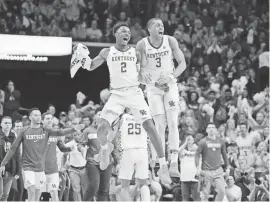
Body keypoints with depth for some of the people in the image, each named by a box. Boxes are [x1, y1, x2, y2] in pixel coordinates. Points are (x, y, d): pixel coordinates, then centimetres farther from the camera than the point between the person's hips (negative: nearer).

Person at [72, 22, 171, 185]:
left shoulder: (136, 53, 6)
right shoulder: (107, 52, 7)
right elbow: (90, 67, 14)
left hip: (134, 92, 0)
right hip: (117, 94, 0)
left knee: (150, 127, -13)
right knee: (102, 128, -15)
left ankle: (163, 165, -8)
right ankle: (105, 149, 21)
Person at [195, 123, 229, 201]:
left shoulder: (221, 142, 10)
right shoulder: (203, 142, -1)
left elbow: (224, 155, 20)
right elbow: (197, 155, -1)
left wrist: (227, 167, 16)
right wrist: (198, 167, -12)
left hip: (218, 170, 3)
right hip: (206, 171, -3)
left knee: (222, 191, -8)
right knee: (205, 193, -3)